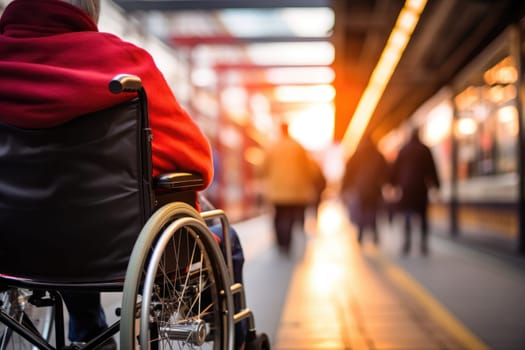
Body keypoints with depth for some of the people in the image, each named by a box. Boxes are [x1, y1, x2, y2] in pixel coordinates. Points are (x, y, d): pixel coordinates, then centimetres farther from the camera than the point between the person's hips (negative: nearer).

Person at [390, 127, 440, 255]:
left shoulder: (403, 150, 2)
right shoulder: (425, 150, -2)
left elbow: (396, 168, 4)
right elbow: (432, 169, -2)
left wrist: (394, 183, 11)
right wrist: (436, 185, 2)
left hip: (406, 187, 1)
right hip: (421, 187, -1)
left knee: (407, 216, 6)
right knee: (423, 216, 6)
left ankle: (407, 242, -6)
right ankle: (424, 243, 0)